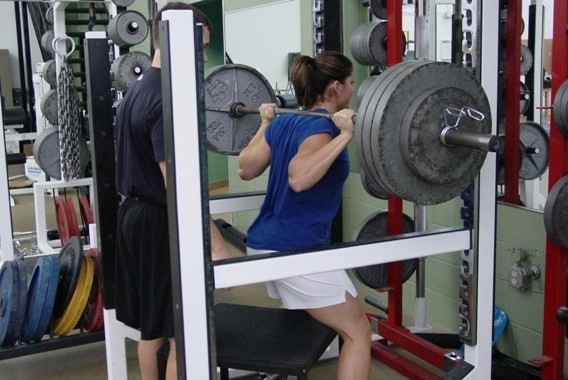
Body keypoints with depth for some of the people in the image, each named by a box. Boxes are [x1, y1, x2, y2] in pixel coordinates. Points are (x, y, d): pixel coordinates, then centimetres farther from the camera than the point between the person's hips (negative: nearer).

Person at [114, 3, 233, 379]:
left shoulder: (137, 90, 11)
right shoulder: (167, 100, -21)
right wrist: (217, 246, -27)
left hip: (135, 215, 10)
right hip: (161, 223, -10)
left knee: (152, 328, 20)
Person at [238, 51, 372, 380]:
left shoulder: (282, 123, 10)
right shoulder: (321, 127, -15)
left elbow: (246, 170, 17)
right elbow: (299, 178, -33)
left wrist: (265, 124, 26)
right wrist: (344, 135, -30)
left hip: (264, 243, 9)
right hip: (296, 250, -9)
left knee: (303, 314, 32)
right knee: (358, 332, 0)